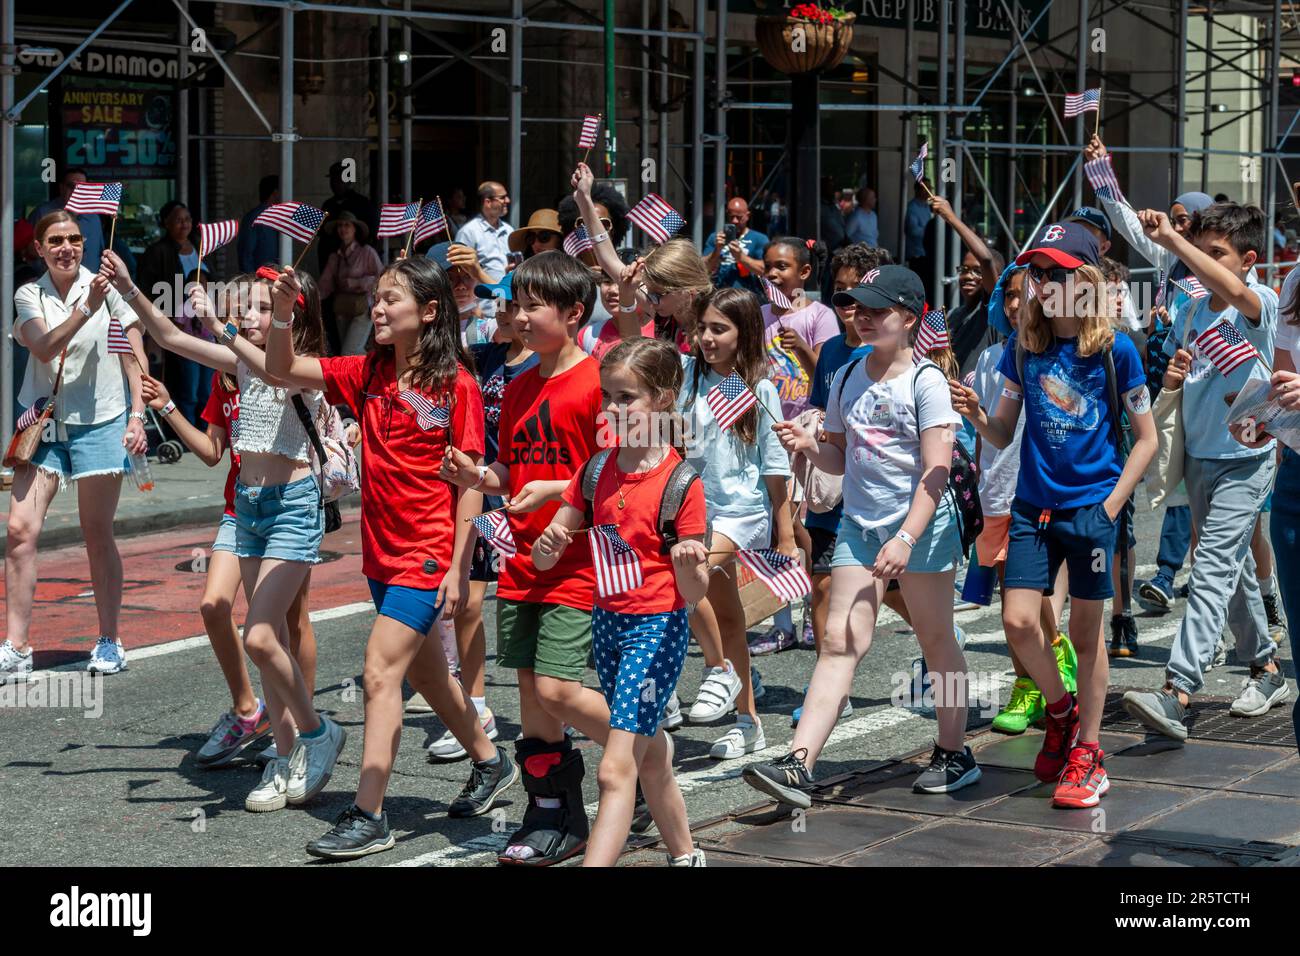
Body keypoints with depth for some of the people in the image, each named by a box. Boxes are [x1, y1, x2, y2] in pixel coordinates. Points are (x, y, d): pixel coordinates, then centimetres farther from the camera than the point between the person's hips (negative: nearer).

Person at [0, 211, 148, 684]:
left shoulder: (107, 287, -4)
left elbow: (134, 357, 1)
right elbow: (45, 349, -17)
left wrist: (137, 415, -8)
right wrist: (86, 309, -29)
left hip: (99, 422, -2)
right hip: (44, 419, 2)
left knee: (98, 535, 5)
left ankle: (110, 641, 19)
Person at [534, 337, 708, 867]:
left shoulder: (681, 482, -13)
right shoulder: (597, 471, 3)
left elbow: (693, 592, -13)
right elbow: (544, 558, 7)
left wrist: (691, 565, -35)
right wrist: (548, 545, -16)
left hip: (656, 628, -7)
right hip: (606, 623, 7)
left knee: (616, 769, -14)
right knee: (649, 759, 20)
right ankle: (685, 854, 37)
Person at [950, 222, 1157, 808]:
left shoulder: (1115, 351, -5)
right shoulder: (1024, 347, 4)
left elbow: (1146, 439, 1)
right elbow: (1003, 435, 9)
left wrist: (1112, 503, -7)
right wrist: (976, 414, -12)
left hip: (1090, 508, -3)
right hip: (1033, 506, 3)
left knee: (1085, 634, 4)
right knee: (1018, 622, -6)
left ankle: (1087, 753, 16)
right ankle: (1061, 711, 22)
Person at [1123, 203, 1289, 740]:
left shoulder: (1260, 303, -12)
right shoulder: (1189, 311, 7)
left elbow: (1233, 290, -37)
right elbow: (1171, 378, 19)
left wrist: (1170, 240, -38)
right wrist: (1173, 374, -6)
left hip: (1245, 459, -7)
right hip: (1198, 456, 7)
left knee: (1213, 568, -17)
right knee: (1235, 570, 18)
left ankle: (1176, 694, -28)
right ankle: (1266, 670, 34)